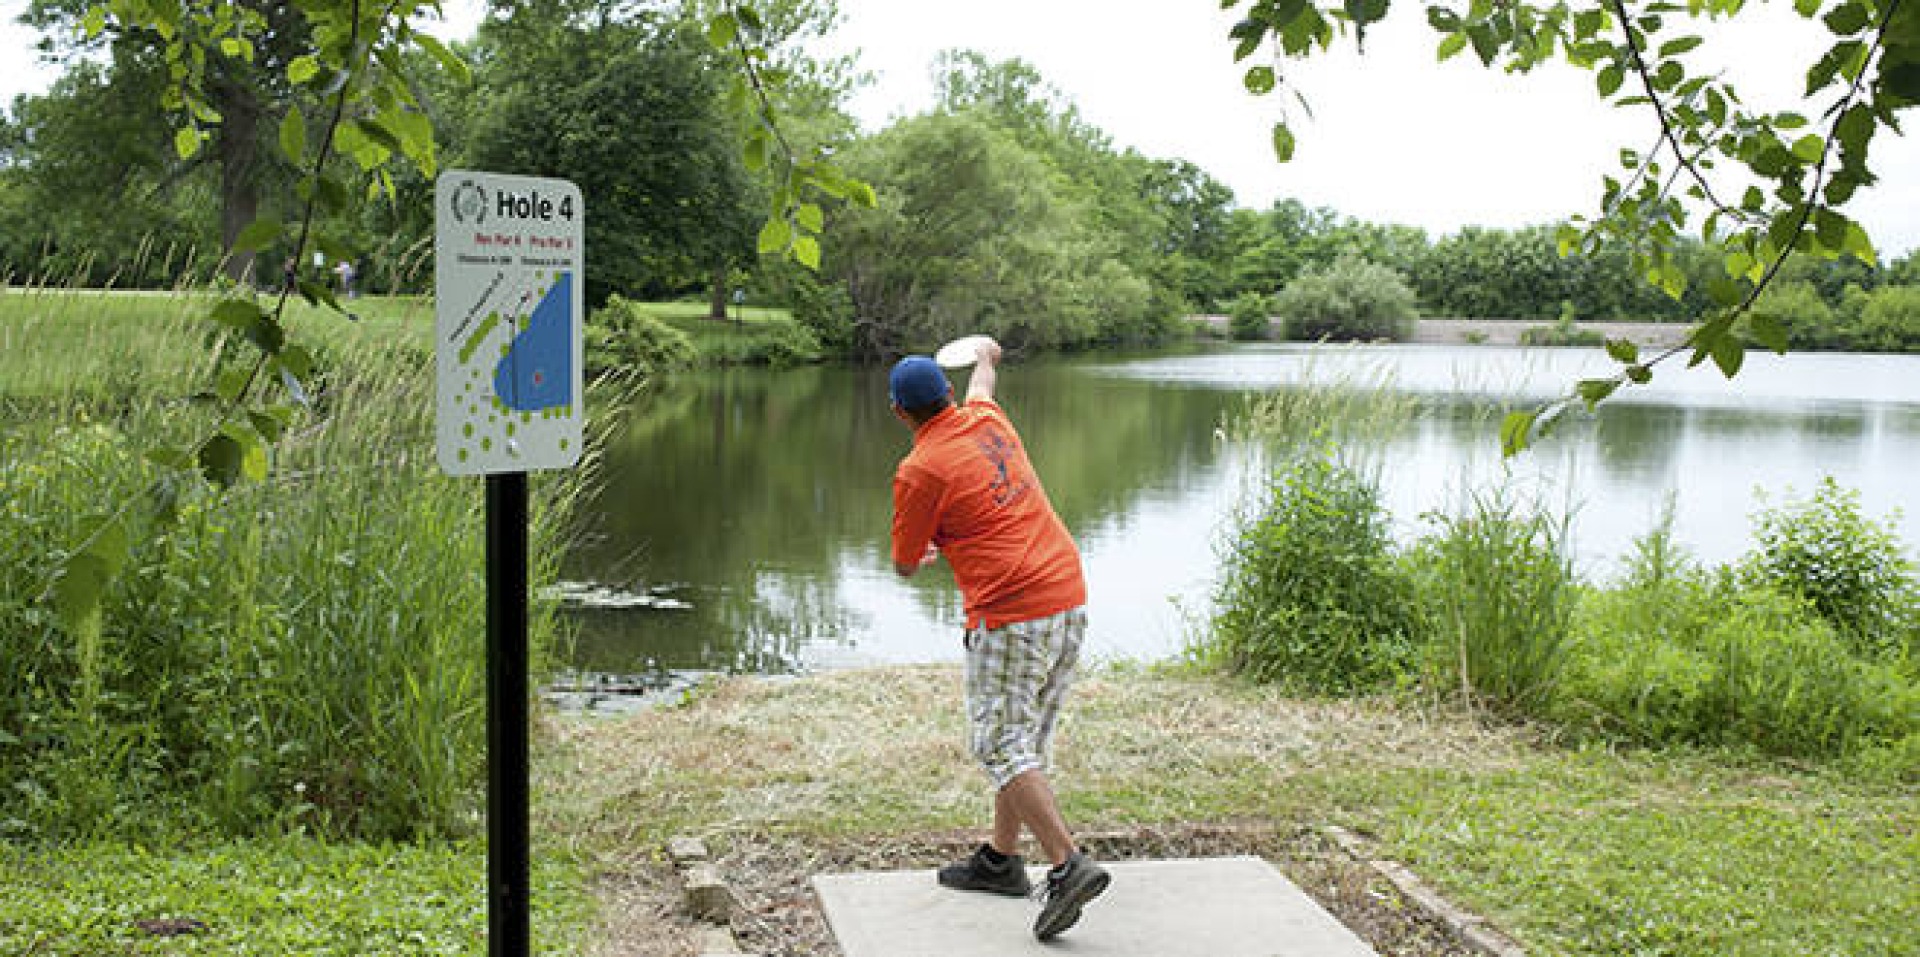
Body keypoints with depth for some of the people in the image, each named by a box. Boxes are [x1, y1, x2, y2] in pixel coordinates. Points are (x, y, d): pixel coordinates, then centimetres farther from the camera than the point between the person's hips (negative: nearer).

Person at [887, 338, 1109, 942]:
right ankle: (1001, 859, 25)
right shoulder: (986, 419, 11)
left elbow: (905, 566, 5)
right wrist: (985, 354, 60)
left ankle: (1068, 866, -15)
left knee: (1003, 748, -4)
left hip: (1011, 616, -8)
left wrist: (930, 553, 28)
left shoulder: (918, 472, -8)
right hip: (1070, 598, 8)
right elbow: (980, 384, 38)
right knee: (1026, 743, 16)